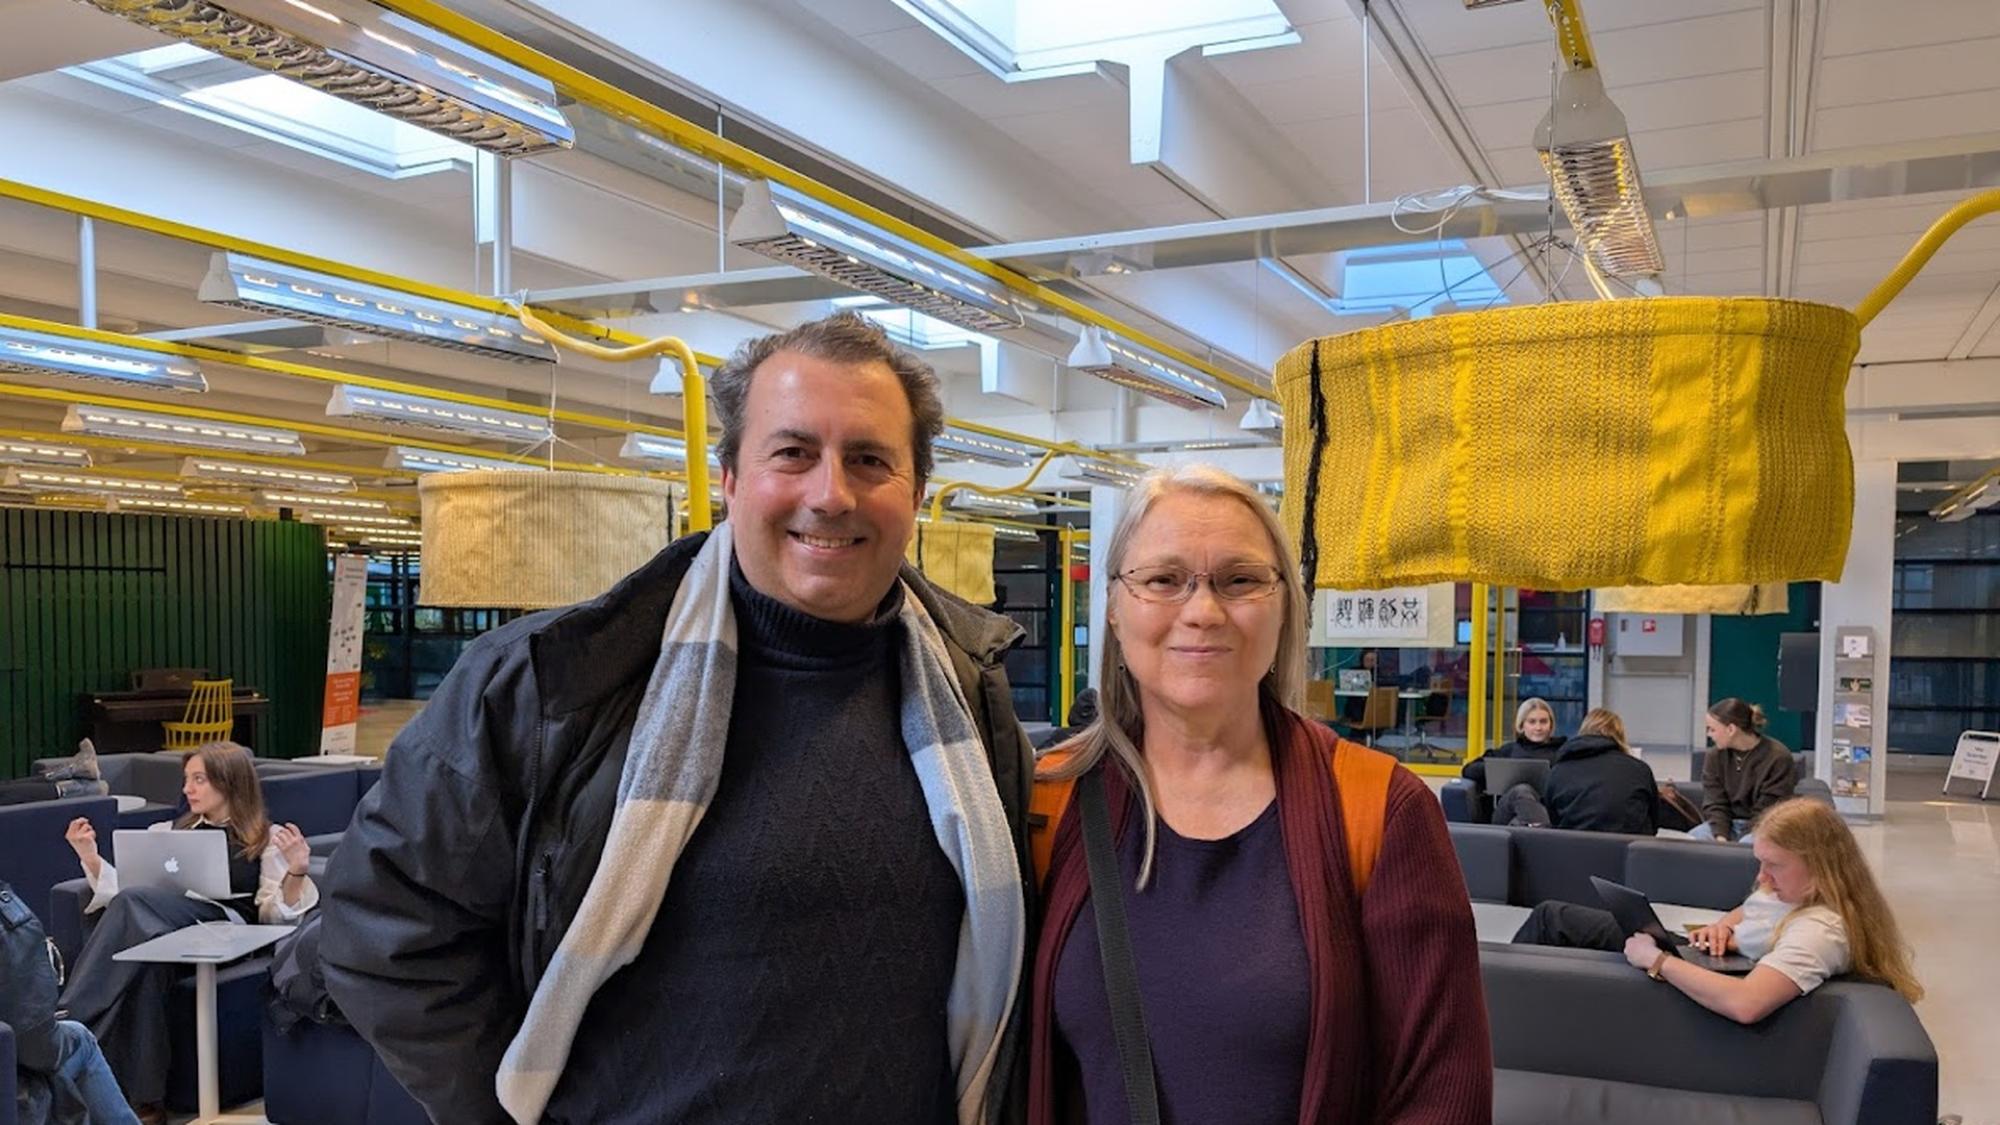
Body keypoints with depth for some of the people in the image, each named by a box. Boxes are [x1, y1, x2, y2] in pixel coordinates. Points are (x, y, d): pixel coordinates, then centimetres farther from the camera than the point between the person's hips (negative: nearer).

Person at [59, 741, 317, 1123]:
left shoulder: (268, 838, 15)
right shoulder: (168, 832, 31)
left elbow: (275, 914, 4)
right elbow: (119, 890, 26)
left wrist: (296, 874, -15)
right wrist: (90, 856, 13)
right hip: (161, 927, 4)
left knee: (134, 903, -33)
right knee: (146, 944, -37)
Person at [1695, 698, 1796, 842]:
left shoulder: (1778, 757, -13)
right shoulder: (1715, 756, 3)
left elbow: (1767, 811, -15)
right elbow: (1715, 804, -1)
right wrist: (1720, 837, -20)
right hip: (1728, 823, 4)